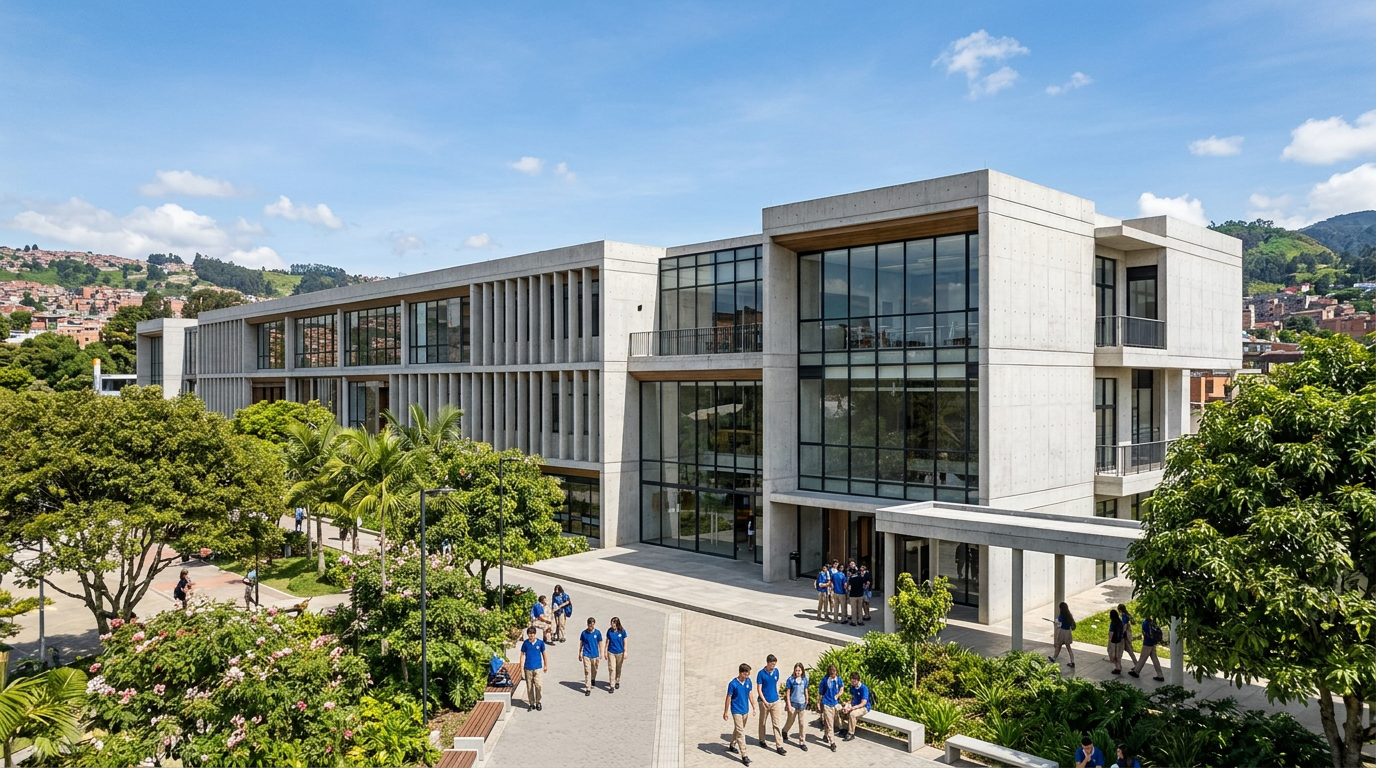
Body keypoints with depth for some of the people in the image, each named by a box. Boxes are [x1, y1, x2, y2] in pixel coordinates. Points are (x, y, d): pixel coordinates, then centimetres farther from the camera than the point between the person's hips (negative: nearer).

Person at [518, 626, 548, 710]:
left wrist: (546, 665, 12)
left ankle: (538, 702, 8)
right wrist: (521, 668, -2)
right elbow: (522, 655, 2)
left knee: (538, 685, -11)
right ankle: (531, 703, 19)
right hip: (528, 668, 1)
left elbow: (544, 654, 8)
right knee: (529, 687, 6)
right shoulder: (525, 643, -3)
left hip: (538, 668, -1)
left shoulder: (540, 642, -3)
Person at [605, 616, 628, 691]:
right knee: (611, 669, -6)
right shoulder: (609, 631, -7)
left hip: (620, 652, 0)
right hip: (611, 652, 0)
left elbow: (625, 642, -3)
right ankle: (612, 686, -3)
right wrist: (605, 652, 4)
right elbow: (607, 642, 2)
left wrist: (625, 652, -4)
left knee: (618, 669, 15)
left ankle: (617, 682, 35)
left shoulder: (622, 631, -10)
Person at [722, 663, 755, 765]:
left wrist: (753, 706, 10)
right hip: (736, 711, -6)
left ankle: (732, 746, 42)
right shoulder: (733, 684, -20)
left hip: (745, 710, 6)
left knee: (738, 729, 22)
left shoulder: (748, 681, -4)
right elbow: (728, 698, -13)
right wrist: (725, 712, -8)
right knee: (741, 732, -8)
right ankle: (744, 756, -7)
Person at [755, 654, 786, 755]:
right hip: (764, 702, -3)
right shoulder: (761, 674, -13)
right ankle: (762, 740, 34)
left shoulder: (776, 671, 1)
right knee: (762, 722, 14)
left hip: (776, 701, 3)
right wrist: (765, 702, -16)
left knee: (776, 724, 0)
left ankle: (779, 746, 0)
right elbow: (759, 689, -12)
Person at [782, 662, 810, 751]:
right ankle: (784, 732, 44)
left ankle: (802, 742, 12)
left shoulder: (804, 679, 0)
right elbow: (788, 692, -7)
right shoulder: (790, 679, -10)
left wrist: (807, 702, 13)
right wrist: (789, 704, -10)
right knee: (790, 721, 14)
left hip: (802, 704, 3)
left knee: (803, 724, 2)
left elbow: (806, 691, 10)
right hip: (793, 703, -3)